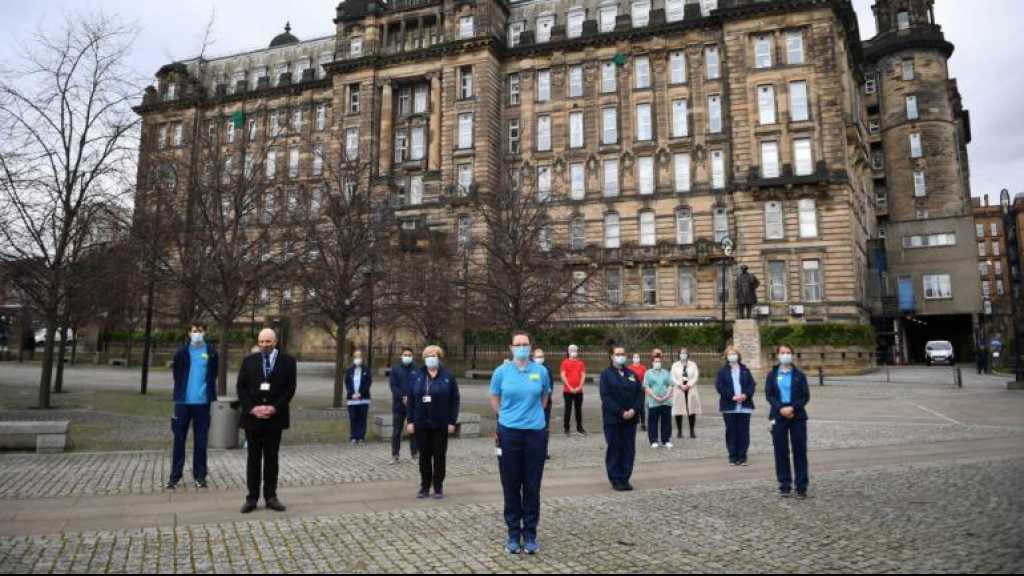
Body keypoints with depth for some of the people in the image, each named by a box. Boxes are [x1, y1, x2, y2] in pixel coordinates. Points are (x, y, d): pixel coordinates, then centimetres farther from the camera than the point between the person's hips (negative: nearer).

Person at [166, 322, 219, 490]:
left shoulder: (211, 353, 2)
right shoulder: (182, 352, 1)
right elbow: (177, 373, 9)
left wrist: (209, 392, 5)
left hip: (202, 402, 0)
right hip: (183, 401, 0)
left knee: (201, 440, 7)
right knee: (179, 439, 5)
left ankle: (200, 475, 16)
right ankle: (175, 476, 13)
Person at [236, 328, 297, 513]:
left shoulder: (287, 361, 1)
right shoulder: (249, 361, 5)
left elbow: (290, 388, -3)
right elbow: (241, 387, 2)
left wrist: (274, 408, -13)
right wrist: (252, 408, -11)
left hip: (275, 417, -1)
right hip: (252, 416, 1)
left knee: (272, 458, 6)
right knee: (253, 458, 6)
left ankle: (270, 497, 13)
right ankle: (252, 498, 12)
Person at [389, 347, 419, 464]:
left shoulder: (417, 370, 3)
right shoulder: (395, 369, 5)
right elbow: (393, 386, -3)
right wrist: (403, 397, -15)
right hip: (399, 405, 0)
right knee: (396, 431, 4)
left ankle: (414, 454, 14)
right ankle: (395, 455, 11)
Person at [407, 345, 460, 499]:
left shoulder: (448, 376, -1)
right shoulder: (417, 376, 4)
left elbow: (454, 400, -2)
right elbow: (411, 400, 4)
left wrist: (452, 421, -8)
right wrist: (411, 421, -2)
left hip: (441, 424, -2)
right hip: (421, 423, 2)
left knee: (439, 456, 5)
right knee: (424, 456, 8)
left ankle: (438, 487, 16)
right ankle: (425, 487, 19)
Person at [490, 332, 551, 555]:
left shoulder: (541, 371, 0)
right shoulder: (501, 371, -2)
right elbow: (494, 399, 13)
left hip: (536, 433, 1)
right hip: (509, 434, 0)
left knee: (532, 486, 5)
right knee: (511, 486, 6)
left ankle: (530, 535, 18)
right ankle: (513, 535, 19)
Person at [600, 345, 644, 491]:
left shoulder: (631, 374, 12)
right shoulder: (606, 374, -3)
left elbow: (640, 393, 7)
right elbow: (606, 397, -11)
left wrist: (634, 410, -9)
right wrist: (621, 412, -17)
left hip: (631, 418, 5)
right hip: (613, 419, -4)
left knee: (629, 450, 6)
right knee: (614, 449, 1)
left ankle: (625, 479, 15)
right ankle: (616, 480, 9)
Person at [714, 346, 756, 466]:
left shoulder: (745, 370, 11)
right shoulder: (723, 371, 4)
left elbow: (752, 384, 5)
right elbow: (719, 386, -6)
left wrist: (746, 395, -13)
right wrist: (732, 396, -16)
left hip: (744, 405, 2)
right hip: (729, 407, -2)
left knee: (743, 431, 2)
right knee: (731, 431, 1)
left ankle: (742, 456, 10)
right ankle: (733, 457, 9)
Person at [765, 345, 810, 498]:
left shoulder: (799, 375, 4)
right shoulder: (772, 375, 7)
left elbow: (806, 396, -2)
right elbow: (769, 395, -1)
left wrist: (792, 408, -16)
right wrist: (781, 409, -15)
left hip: (797, 417, -1)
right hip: (778, 417, 1)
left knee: (800, 451, 1)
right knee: (781, 452, 3)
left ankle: (802, 486, 9)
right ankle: (785, 485, 11)